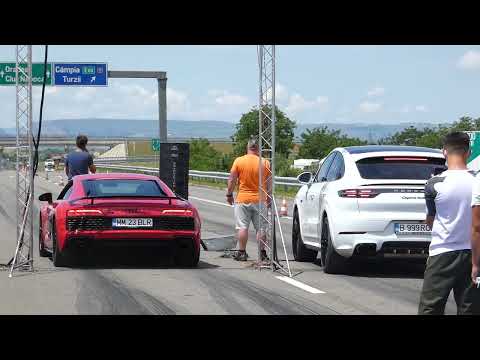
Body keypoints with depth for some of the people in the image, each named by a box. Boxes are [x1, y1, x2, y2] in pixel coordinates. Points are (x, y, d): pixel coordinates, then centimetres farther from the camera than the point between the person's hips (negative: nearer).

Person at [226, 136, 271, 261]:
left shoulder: (238, 161, -5)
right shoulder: (265, 163, -3)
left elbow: (232, 180, -4)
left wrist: (229, 194, 8)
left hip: (242, 199, -1)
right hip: (259, 200, 1)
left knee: (242, 227, 3)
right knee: (261, 228, 6)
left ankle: (242, 252, 3)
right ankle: (263, 253, 6)